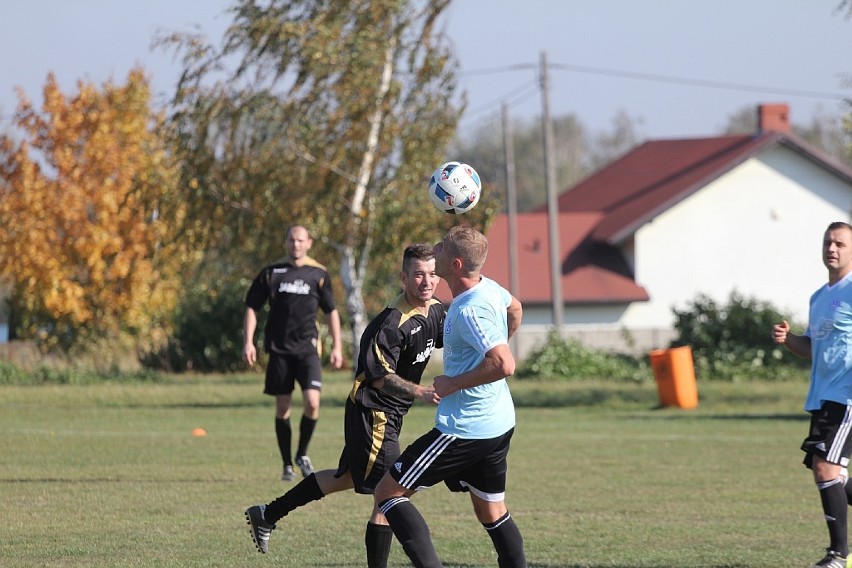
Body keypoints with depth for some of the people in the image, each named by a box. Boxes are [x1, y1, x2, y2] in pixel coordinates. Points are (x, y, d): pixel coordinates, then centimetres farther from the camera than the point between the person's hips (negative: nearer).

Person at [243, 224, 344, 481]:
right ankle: (287, 464, 13)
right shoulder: (271, 273, 5)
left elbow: (331, 311, 13)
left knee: (312, 402, -16)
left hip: (307, 347, 0)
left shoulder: (318, 274, 6)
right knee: (282, 408, 2)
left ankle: (302, 454, 6)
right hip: (278, 349, 0)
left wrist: (337, 346, 8)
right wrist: (248, 342, -2)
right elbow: (251, 308, 8)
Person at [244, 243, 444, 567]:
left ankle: (266, 515, 38)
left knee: (347, 478, 25)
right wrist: (419, 392, -37)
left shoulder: (435, 311, 3)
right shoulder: (392, 323, -25)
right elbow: (379, 377, -26)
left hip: (388, 416, 10)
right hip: (373, 415, -10)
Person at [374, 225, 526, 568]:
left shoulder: (470, 311, -24)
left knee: (388, 492, -2)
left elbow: (504, 365, -32)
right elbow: (515, 309, 28)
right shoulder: (490, 288, 4)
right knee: (492, 513, 20)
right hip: (498, 424, 10)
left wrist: (452, 384, -21)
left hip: (464, 428, -10)